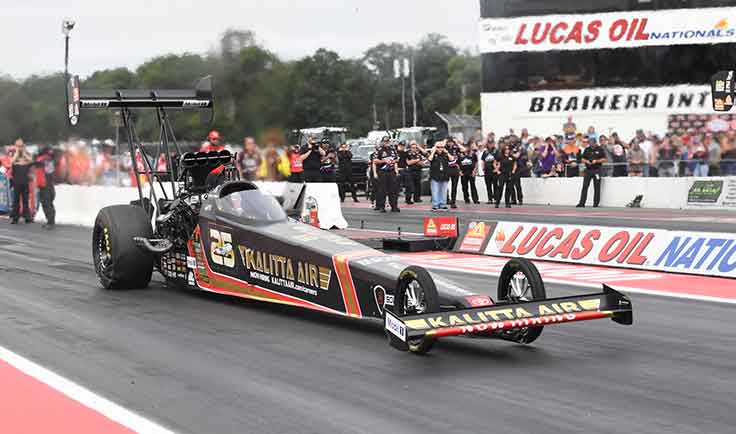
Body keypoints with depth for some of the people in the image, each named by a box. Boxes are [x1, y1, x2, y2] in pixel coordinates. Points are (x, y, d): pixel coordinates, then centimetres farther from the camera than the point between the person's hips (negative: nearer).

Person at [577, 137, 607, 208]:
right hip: (588, 170, 3)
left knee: (597, 188, 1)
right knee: (585, 186, -2)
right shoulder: (587, 149, 10)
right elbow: (582, 159, 13)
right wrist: (586, 161, -8)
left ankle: (596, 203, 7)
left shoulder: (600, 149, 1)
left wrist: (596, 161, -15)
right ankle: (582, 203, -2)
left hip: (597, 170, -2)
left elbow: (604, 159, -1)